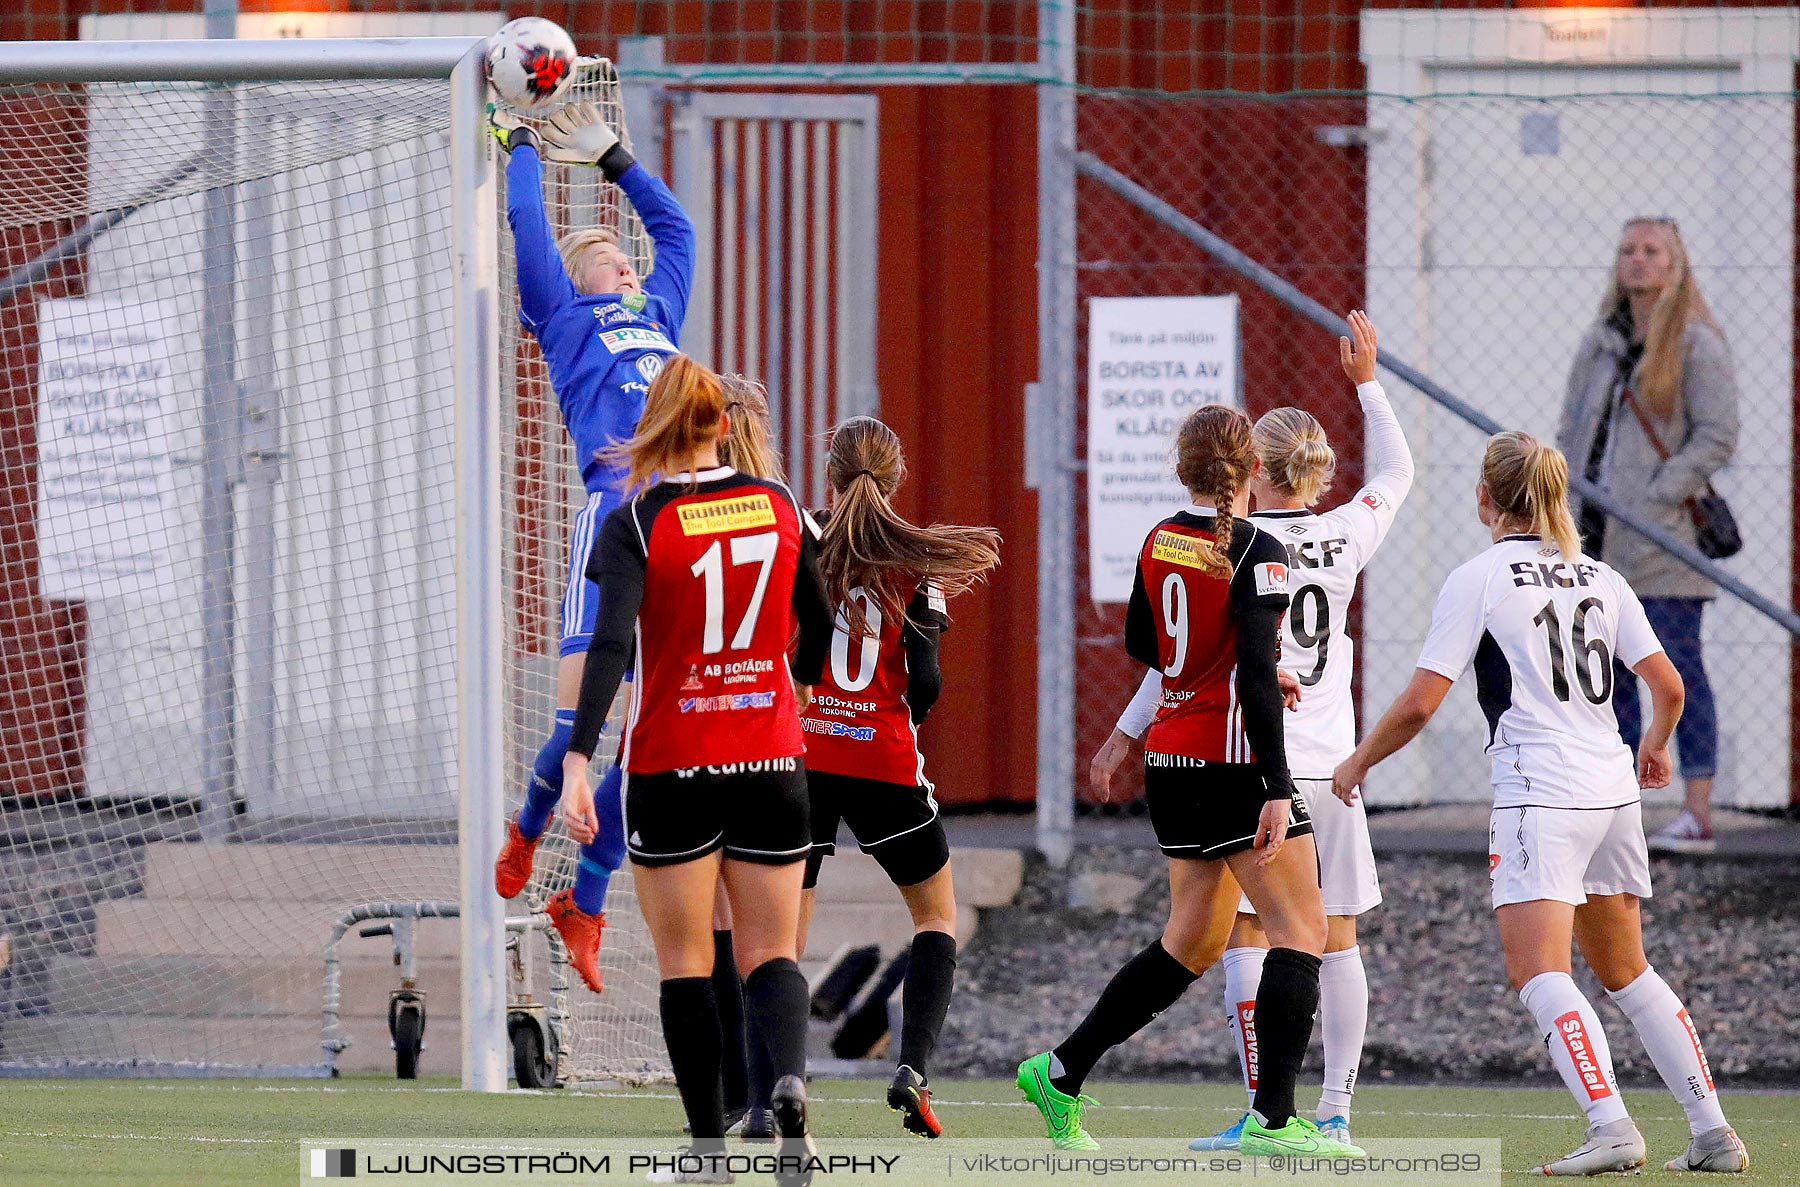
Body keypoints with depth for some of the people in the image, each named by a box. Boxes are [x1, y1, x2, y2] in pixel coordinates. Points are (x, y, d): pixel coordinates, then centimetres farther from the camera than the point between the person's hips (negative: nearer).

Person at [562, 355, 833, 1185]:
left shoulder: (634, 525, -9)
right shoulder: (779, 508, 2)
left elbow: (610, 645, -21)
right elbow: (818, 622, 12)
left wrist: (577, 763, -26)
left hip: (669, 766, -2)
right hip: (770, 760, 2)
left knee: (685, 961, 9)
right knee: (769, 954, 6)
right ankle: (791, 1079, -24)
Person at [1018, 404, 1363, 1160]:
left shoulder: (1160, 543, 6)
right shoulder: (1256, 553, -14)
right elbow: (1259, 678, -20)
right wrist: (1277, 790, -21)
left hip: (1171, 758, 8)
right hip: (1233, 759, -7)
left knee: (1193, 941, 17)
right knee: (1301, 929, -2)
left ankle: (1060, 1073, 16)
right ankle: (1272, 1118, -9)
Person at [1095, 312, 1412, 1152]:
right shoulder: (1345, 538, 4)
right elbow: (1395, 473, 24)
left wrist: (1128, 734, 4)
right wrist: (1367, 382, 32)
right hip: (1331, 765, 5)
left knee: (1248, 938, -3)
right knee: (1335, 937, 8)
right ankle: (1335, 1110, 9)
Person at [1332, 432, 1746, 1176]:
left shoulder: (1479, 580, -5)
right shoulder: (1599, 578, 11)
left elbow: (1419, 703, -8)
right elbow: (1667, 686, 9)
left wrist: (1358, 762, 8)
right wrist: (1655, 747, 30)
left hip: (1538, 795, -7)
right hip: (1613, 791, 7)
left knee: (1537, 973, -11)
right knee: (1625, 971, 17)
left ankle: (1610, 1128, -28)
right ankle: (1711, 1131, 12)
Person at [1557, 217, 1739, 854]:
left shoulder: (1697, 345, -5)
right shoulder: (1599, 344, 15)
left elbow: (1718, 436, -11)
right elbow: (1573, 434, 19)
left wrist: (1654, 499, -16)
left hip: (1663, 539, -7)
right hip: (1598, 538, 7)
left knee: (1677, 669, -7)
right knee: (1606, 673, 7)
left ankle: (1698, 814, -6)